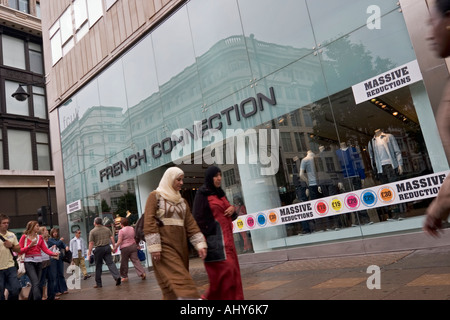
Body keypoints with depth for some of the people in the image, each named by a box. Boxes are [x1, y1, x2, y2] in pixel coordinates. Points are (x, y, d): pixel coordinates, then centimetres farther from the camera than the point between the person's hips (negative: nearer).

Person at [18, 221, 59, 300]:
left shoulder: (40, 237, 11)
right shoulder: (24, 237, 0)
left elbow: (45, 249, 3)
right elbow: (19, 251, -2)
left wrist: (53, 254, -13)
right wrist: (29, 246, -13)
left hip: (39, 262, 5)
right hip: (29, 262, -5)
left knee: (35, 284, 10)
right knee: (36, 283, -16)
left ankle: (30, 298, 27)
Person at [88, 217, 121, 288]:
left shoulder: (92, 231, -3)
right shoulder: (107, 229, 8)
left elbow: (91, 243, -6)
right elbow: (112, 238, 5)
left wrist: (89, 252, -2)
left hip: (98, 249, -3)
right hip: (107, 247, 3)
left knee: (98, 266, 7)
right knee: (110, 263, -1)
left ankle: (98, 283, 15)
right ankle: (117, 276, -20)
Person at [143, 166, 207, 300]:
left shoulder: (182, 201, 18)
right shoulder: (155, 196, 1)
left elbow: (191, 224, 11)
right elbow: (149, 222, -7)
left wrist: (200, 244, 1)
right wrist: (154, 247, -14)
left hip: (181, 245, 6)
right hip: (164, 245, -6)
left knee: (172, 285, 7)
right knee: (179, 280, -16)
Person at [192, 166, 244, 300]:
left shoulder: (220, 193, 17)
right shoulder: (202, 193, -6)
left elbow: (227, 211, 23)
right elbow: (198, 217, -12)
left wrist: (232, 208, -1)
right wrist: (205, 239, -18)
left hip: (226, 235, 8)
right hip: (214, 235, -8)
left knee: (231, 268, 7)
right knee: (225, 268, -12)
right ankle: (210, 297, 1)